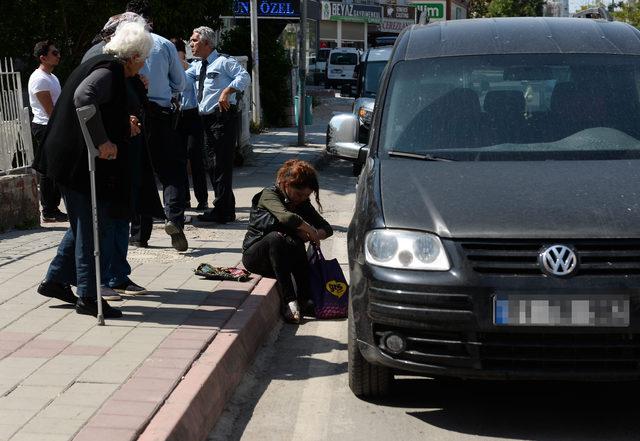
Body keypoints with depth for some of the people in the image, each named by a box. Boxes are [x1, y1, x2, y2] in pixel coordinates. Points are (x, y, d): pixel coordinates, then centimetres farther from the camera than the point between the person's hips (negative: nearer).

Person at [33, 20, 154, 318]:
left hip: (73, 159, 10)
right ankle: (87, 297, 6)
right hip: (83, 162, -10)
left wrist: (123, 127, 17)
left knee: (84, 225, 20)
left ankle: (55, 280, 28)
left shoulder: (101, 65, 15)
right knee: (91, 228, -2)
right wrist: (102, 141, -30)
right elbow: (84, 98, -35)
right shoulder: (109, 71, -16)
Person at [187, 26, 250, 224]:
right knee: (211, 164, 12)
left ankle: (221, 212, -4)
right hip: (207, 119, 9)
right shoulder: (196, 66, 18)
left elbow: (244, 76, -15)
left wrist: (227, 91, -23)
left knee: (221, 164, -8)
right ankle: (227, 210, 21)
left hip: (223, 116, -9)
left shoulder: (223, 61, -6)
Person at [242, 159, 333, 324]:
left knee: (295, 242, -29)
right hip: (254, 255, -4)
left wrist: (314, 235, -18)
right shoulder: (269, 195, -14)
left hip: (278, 259, 5)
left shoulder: (303, 204, 5)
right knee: (275, 237, -36)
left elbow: (327, 228, 3)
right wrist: (312, 232, -23)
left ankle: (305, 297, -27)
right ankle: (289, 302, -42)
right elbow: (287, 217, -34)